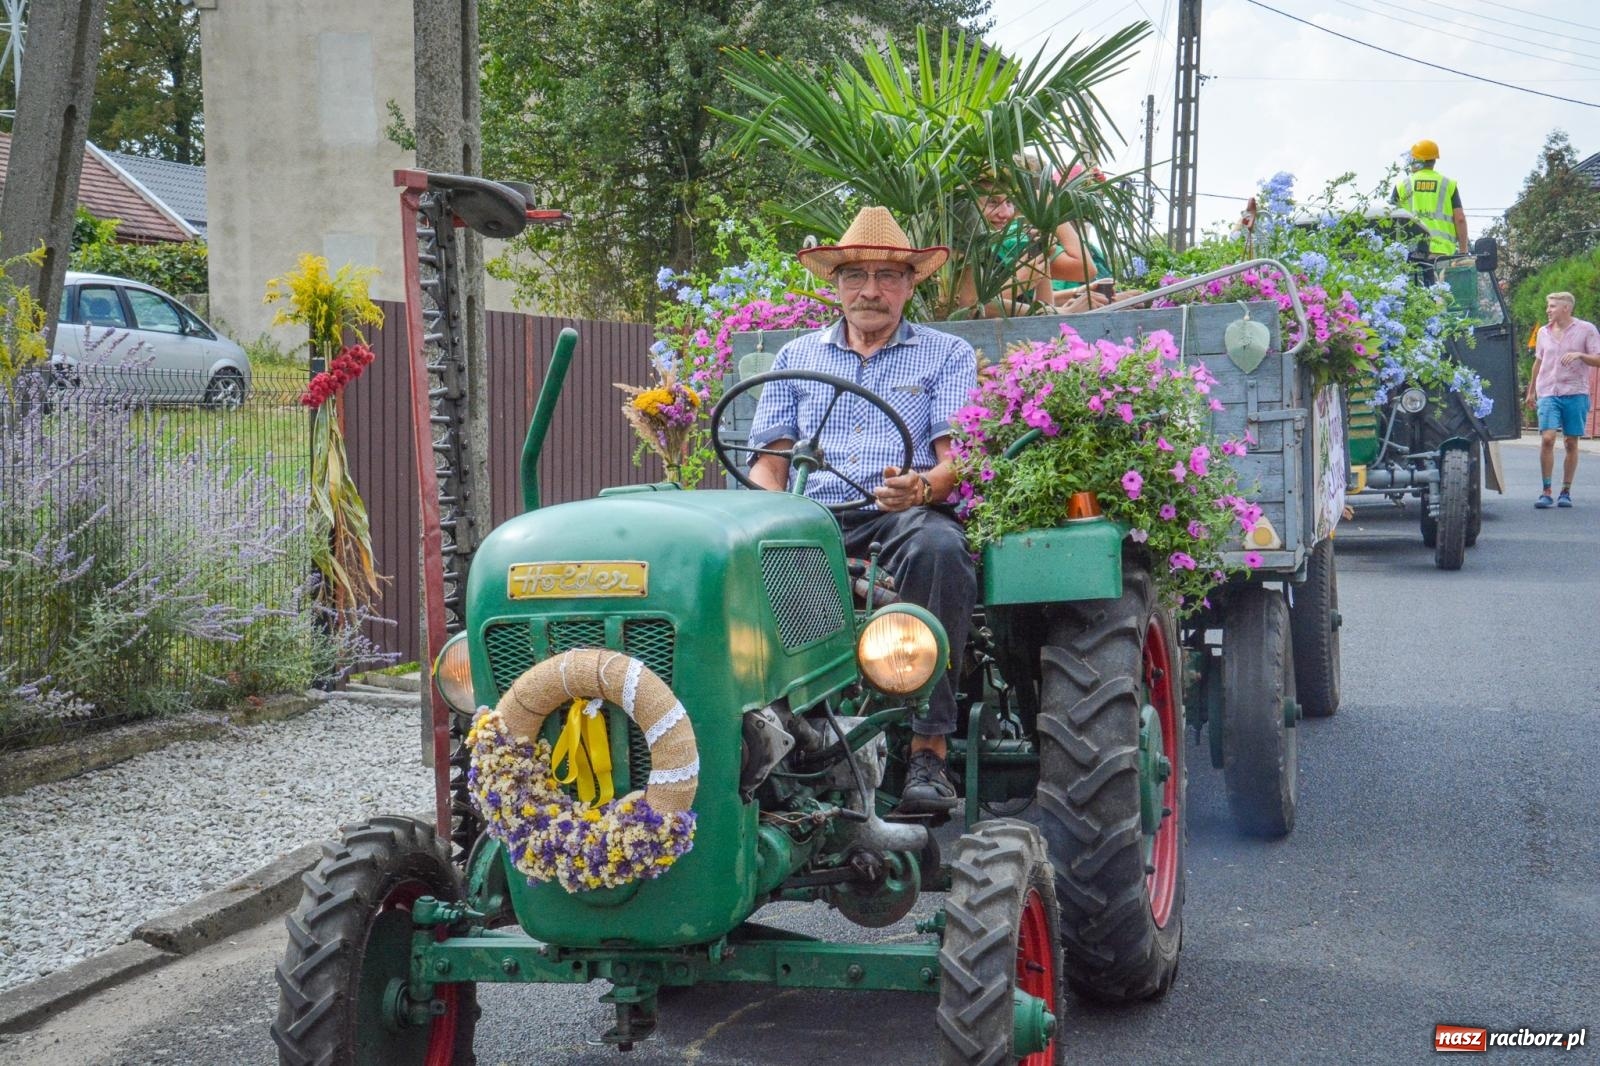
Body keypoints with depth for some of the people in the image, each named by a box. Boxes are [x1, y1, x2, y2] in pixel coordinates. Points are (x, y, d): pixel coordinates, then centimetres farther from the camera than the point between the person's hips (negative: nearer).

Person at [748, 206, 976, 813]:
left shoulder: (947, 356, 16)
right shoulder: (796, 358, 24)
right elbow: (768, 463, 17)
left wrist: (921, 487, -21)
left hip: (906, 517, -2)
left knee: (937, 547, -39)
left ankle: (928, 748, -39)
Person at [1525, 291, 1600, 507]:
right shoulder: (1544, 332, 11)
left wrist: (1579, 355, -20)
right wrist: (1531, 391, 26)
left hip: (1575, 394, -2)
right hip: (1548, 393, 2)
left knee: (1571, 443, 3)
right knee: (1547, 439, -12)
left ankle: (1566, 492, 14)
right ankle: (1546, 492, -8)